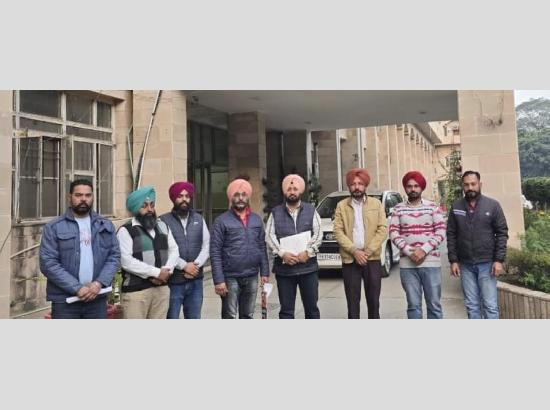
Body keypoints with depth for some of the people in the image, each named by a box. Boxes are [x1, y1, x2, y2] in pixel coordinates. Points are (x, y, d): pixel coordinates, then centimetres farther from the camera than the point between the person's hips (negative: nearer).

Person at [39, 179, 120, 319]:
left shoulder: (105, 225, 9)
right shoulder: (54, 227, -2)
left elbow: (114, 256, 4)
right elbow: (48, 263, -9)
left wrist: (99, 283, -11)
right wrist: (77, 288, -15)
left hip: (97, 298, 3)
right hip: (65, 300, -3)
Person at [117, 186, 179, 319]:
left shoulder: (163, 226, 14)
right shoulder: (126, 230, -6)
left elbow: (174, 250, 10)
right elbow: (126, 261, -16)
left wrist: (166, 271, -9)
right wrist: (156, 272, -16)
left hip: (162, 288, 6)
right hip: (135, 290, -5)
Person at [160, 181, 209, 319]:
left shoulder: (199, 219, 10)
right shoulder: (163, 221, -4)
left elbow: (207, 246, 5)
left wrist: (196, 265, -10)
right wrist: (184, 266, -16)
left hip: (195, 280, 4)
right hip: (173, 281, -4)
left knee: (194, 319, 14)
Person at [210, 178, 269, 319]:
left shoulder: (256, 219, 8)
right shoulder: (222, 221, -6)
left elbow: (262, 248, 11)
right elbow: (215, 253, -9)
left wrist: (265, 272, 5)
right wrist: (218, 280, -14)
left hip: (252, 277, 4)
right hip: (230, 278, -4)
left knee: (248, 316, 16)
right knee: (230, 317, 4)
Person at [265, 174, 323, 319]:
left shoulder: (311, 210, 8)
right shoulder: (275, 212, 8)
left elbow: (318, 234, 0)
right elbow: (269, 236, -1)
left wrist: (308, 252, -15)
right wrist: (282, 253, -15)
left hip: (308, 267, 0)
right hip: (284, 268, 0)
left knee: (311, 307, 9)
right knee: (286, 310, 6)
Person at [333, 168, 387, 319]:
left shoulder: (376, 204, 6)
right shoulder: (341, 206, 5)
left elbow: (383, 229, -1)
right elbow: (338, 231, -3)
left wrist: (368, 251, -12)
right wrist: (354, 251, -14)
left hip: (372, 259, 1)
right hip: (349, 260, 0)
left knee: (373, 300, 9)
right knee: (353, 301, 5)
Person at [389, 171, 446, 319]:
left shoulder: (433, 207, 3)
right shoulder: (398, 209, 6)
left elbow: (441, 232, -3)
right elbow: (393, 234, 0)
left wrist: (424, 250, -15)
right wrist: (410, 252, -13)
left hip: (430, 263, 0)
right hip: (407, 264, 1)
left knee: (434, 304, 7)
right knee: (413, 305, 7)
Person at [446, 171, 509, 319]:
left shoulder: (492, 205, -2)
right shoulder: (456, 207, 4)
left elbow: (502, 233, -2)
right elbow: (451, 235, 5)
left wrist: (499, 260, -9)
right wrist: (453, 260, -1)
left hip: (487, 263, -2)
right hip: (465, 265, 2)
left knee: (490, 305, 0)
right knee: (471, 305, 10)